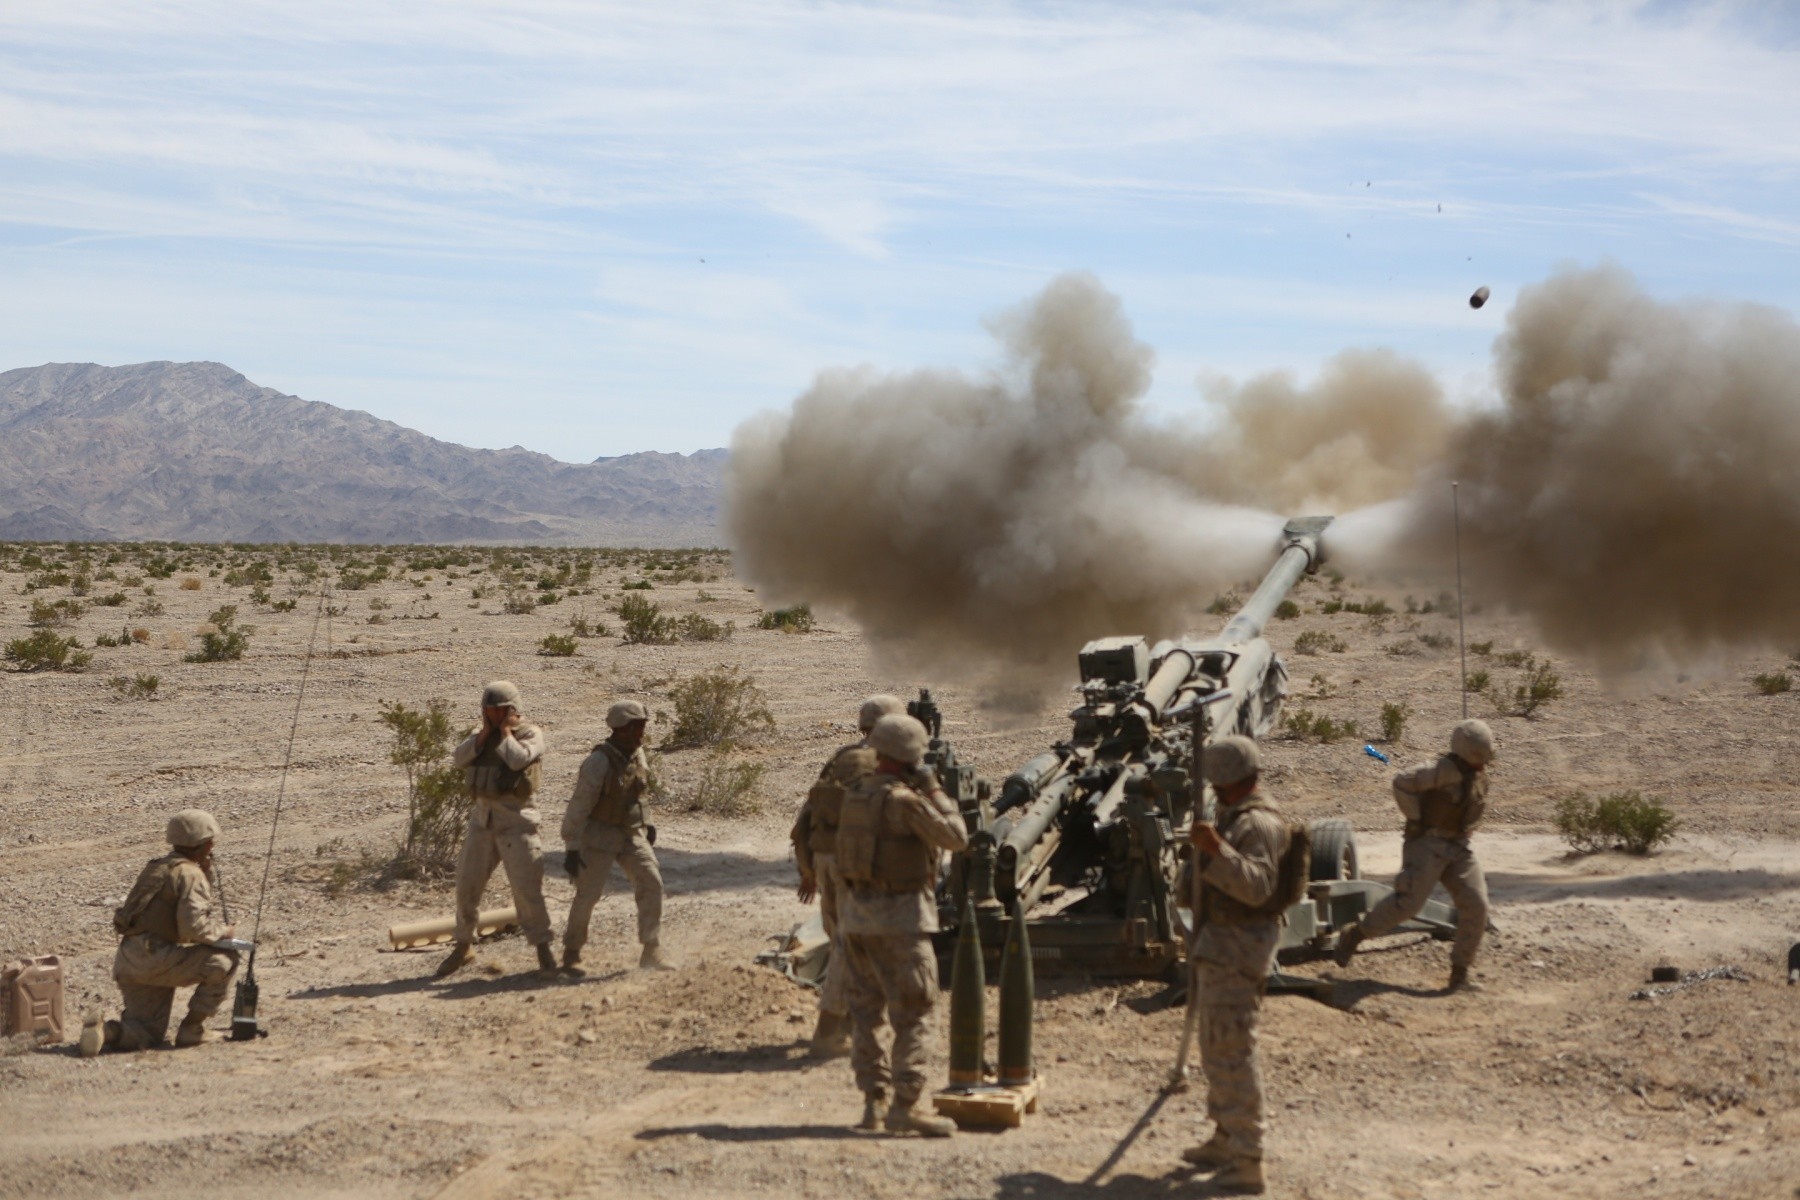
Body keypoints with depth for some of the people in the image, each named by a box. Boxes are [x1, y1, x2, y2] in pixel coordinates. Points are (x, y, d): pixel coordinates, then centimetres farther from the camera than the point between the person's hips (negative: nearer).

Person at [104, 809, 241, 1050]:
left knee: (150, 1036, 19)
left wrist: (206, 872, 17)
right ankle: (191, 1029, -2)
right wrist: (223, 931, -3)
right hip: (154, 957, -10)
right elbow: (193, 927, -21)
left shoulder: (158, 866, 21)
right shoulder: (189, 874, -9)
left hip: (128, 962, 10)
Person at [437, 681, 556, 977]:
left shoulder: (530, 734, -2)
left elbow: (518, 760, -21)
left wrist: (505, 731, -9)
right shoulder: (480, 735, 14)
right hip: (482, 819, 5)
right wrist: (485, 732, -6)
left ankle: (543, 948, 1)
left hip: (516, 821, -5)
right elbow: (459, 759, -3)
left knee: (526, 888, -9)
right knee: (467, 886, 8)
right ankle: (463, 947, 23)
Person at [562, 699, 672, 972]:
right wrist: (571, 849, -21)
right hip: (599, 835, -6)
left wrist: (645, 826, 20)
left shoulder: (637, 754, 0)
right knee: (588, 894, -3)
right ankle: (571, 954, 19)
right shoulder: (599, 762, -23)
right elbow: (578, 806, -21)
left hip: (632, 834, 6)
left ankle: (651, 953, -4)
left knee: (651, 883, -7)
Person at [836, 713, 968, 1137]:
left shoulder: (855, 794, 7)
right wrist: (935, 792, -2)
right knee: (912, 1012, -3)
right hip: (897, 916, -8)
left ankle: (874, 1099, 17)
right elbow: (955, 837, -10)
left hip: (853, 913, 8)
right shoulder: (905, 799, -15)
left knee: (865, 1010, 12)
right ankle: (904, 1105, -6)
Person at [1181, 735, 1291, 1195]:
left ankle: (1246, 1162, -10)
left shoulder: (1256, 823, -19)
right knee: (1217, 1046, 20)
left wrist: (1217, 849, -40)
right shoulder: (1237, 817, 15)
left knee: (1231, 1051, -12)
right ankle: (1226, 1139, 33)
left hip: (1236, 948, -11)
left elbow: (1256, 885, -33)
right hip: (1220, 945, 11)